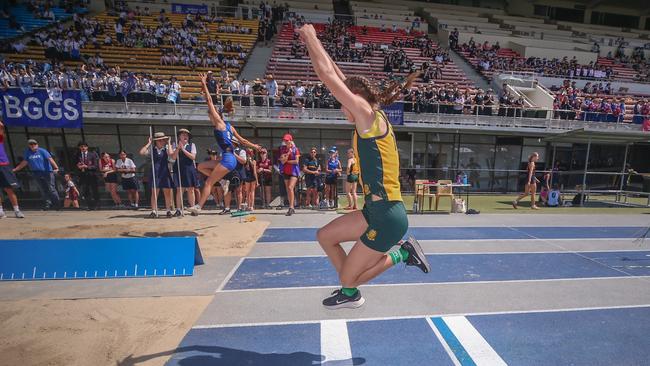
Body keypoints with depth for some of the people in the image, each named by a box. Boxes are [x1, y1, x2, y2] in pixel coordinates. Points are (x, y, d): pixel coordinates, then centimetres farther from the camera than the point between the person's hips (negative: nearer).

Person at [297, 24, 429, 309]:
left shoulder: (369, 115, -12)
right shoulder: (372, 120, 12)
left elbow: (327, 75, -11)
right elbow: (340, 79, 17)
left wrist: (310, 37, 4)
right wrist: (313, 43, 23)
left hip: (387, 217, -9)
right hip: (376, 211, 9)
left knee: (348, 278, 8)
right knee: (325, 236, 19)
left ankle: (400, 255, 21)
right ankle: (350, 292, 27)